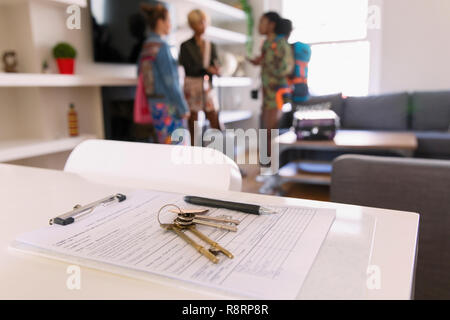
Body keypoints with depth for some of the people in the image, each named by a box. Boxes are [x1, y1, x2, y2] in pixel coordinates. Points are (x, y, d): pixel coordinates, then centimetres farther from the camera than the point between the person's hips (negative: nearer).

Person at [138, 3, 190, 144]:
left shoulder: (145, 47, 11)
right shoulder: (161, 46, -15)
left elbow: (141, 76, 15)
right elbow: (170, 81, -19)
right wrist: (183, 108, -14)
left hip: (155, 102, 9)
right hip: (169, 105, -9)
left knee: (165, 147, 16)